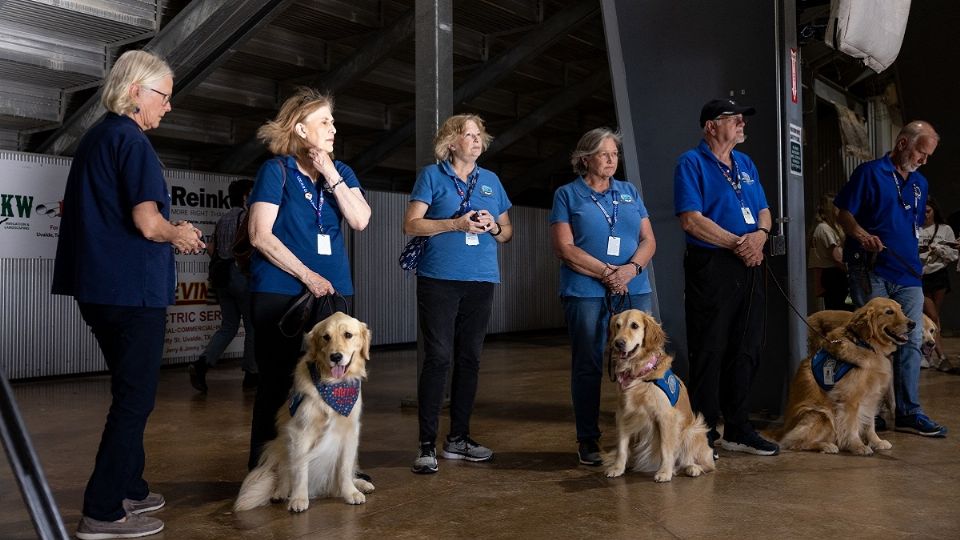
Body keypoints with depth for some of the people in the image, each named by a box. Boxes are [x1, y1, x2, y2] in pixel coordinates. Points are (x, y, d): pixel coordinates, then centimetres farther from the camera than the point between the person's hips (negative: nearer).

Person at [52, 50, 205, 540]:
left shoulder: (94, 138, 15)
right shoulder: (131, 141, -14)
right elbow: (148, 223, -23)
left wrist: (170, 236, 19)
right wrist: (178, 234, -1)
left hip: (98, 287, 10)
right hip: (133, 290, -9)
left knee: (129, 393, 19)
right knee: (135, 398, -1)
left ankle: (129, 489, 30)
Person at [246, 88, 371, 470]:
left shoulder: (341, 172, 12)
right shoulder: (276, 170, -3)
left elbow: (360, 220, -3)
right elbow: (260, 235, -10)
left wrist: (330, 174, -9)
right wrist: (307, 275, -13)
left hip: (334, 291, 4)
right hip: (281, 292, -4)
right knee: (277, 382, 2)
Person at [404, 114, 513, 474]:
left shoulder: (491, 181, 16)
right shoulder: (432, 175, 4)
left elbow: (508, 233, 18)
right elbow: (411, 225, -4)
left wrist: (493, 227, -4)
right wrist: (455, 224, -14)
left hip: (481, 280, 5)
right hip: (439, 279, -4)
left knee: (470, 359, 7)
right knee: (438, 358, -9)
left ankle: (458, 438, 18)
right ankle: (427, 444, -2)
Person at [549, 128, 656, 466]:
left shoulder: (629, 192, 16)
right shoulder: (567, 195, 5)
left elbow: (648, 240, 11)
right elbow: (564, 247, -5)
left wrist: (631, 268, -9)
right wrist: (606, 273, -12)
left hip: (635, 290, 3)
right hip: (586, 293, -3)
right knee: (588, 366, 2)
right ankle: (587, 440, 12)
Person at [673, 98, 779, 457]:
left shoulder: (746, 164, 18)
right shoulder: (691, 163, -4)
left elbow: (763, 210, 18)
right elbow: (691, 219, -14)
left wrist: (760, 233, -5)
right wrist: (737, 243, -14)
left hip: (749, 266, 7)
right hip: (711, 266, -7)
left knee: (746, 349, 11)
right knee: (709, 352, -3)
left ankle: (737, 430, 23)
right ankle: (703, 434, 8)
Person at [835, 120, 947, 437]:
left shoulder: (920, 183, 18)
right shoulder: (870, 173, -1)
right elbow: (844, 214, -5)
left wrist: (914, 262, 16)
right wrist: (862, 235, -24)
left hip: (908, 275, 6)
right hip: (871, 271, -6)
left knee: (911, 342, 4)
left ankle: (909, 412, 10)